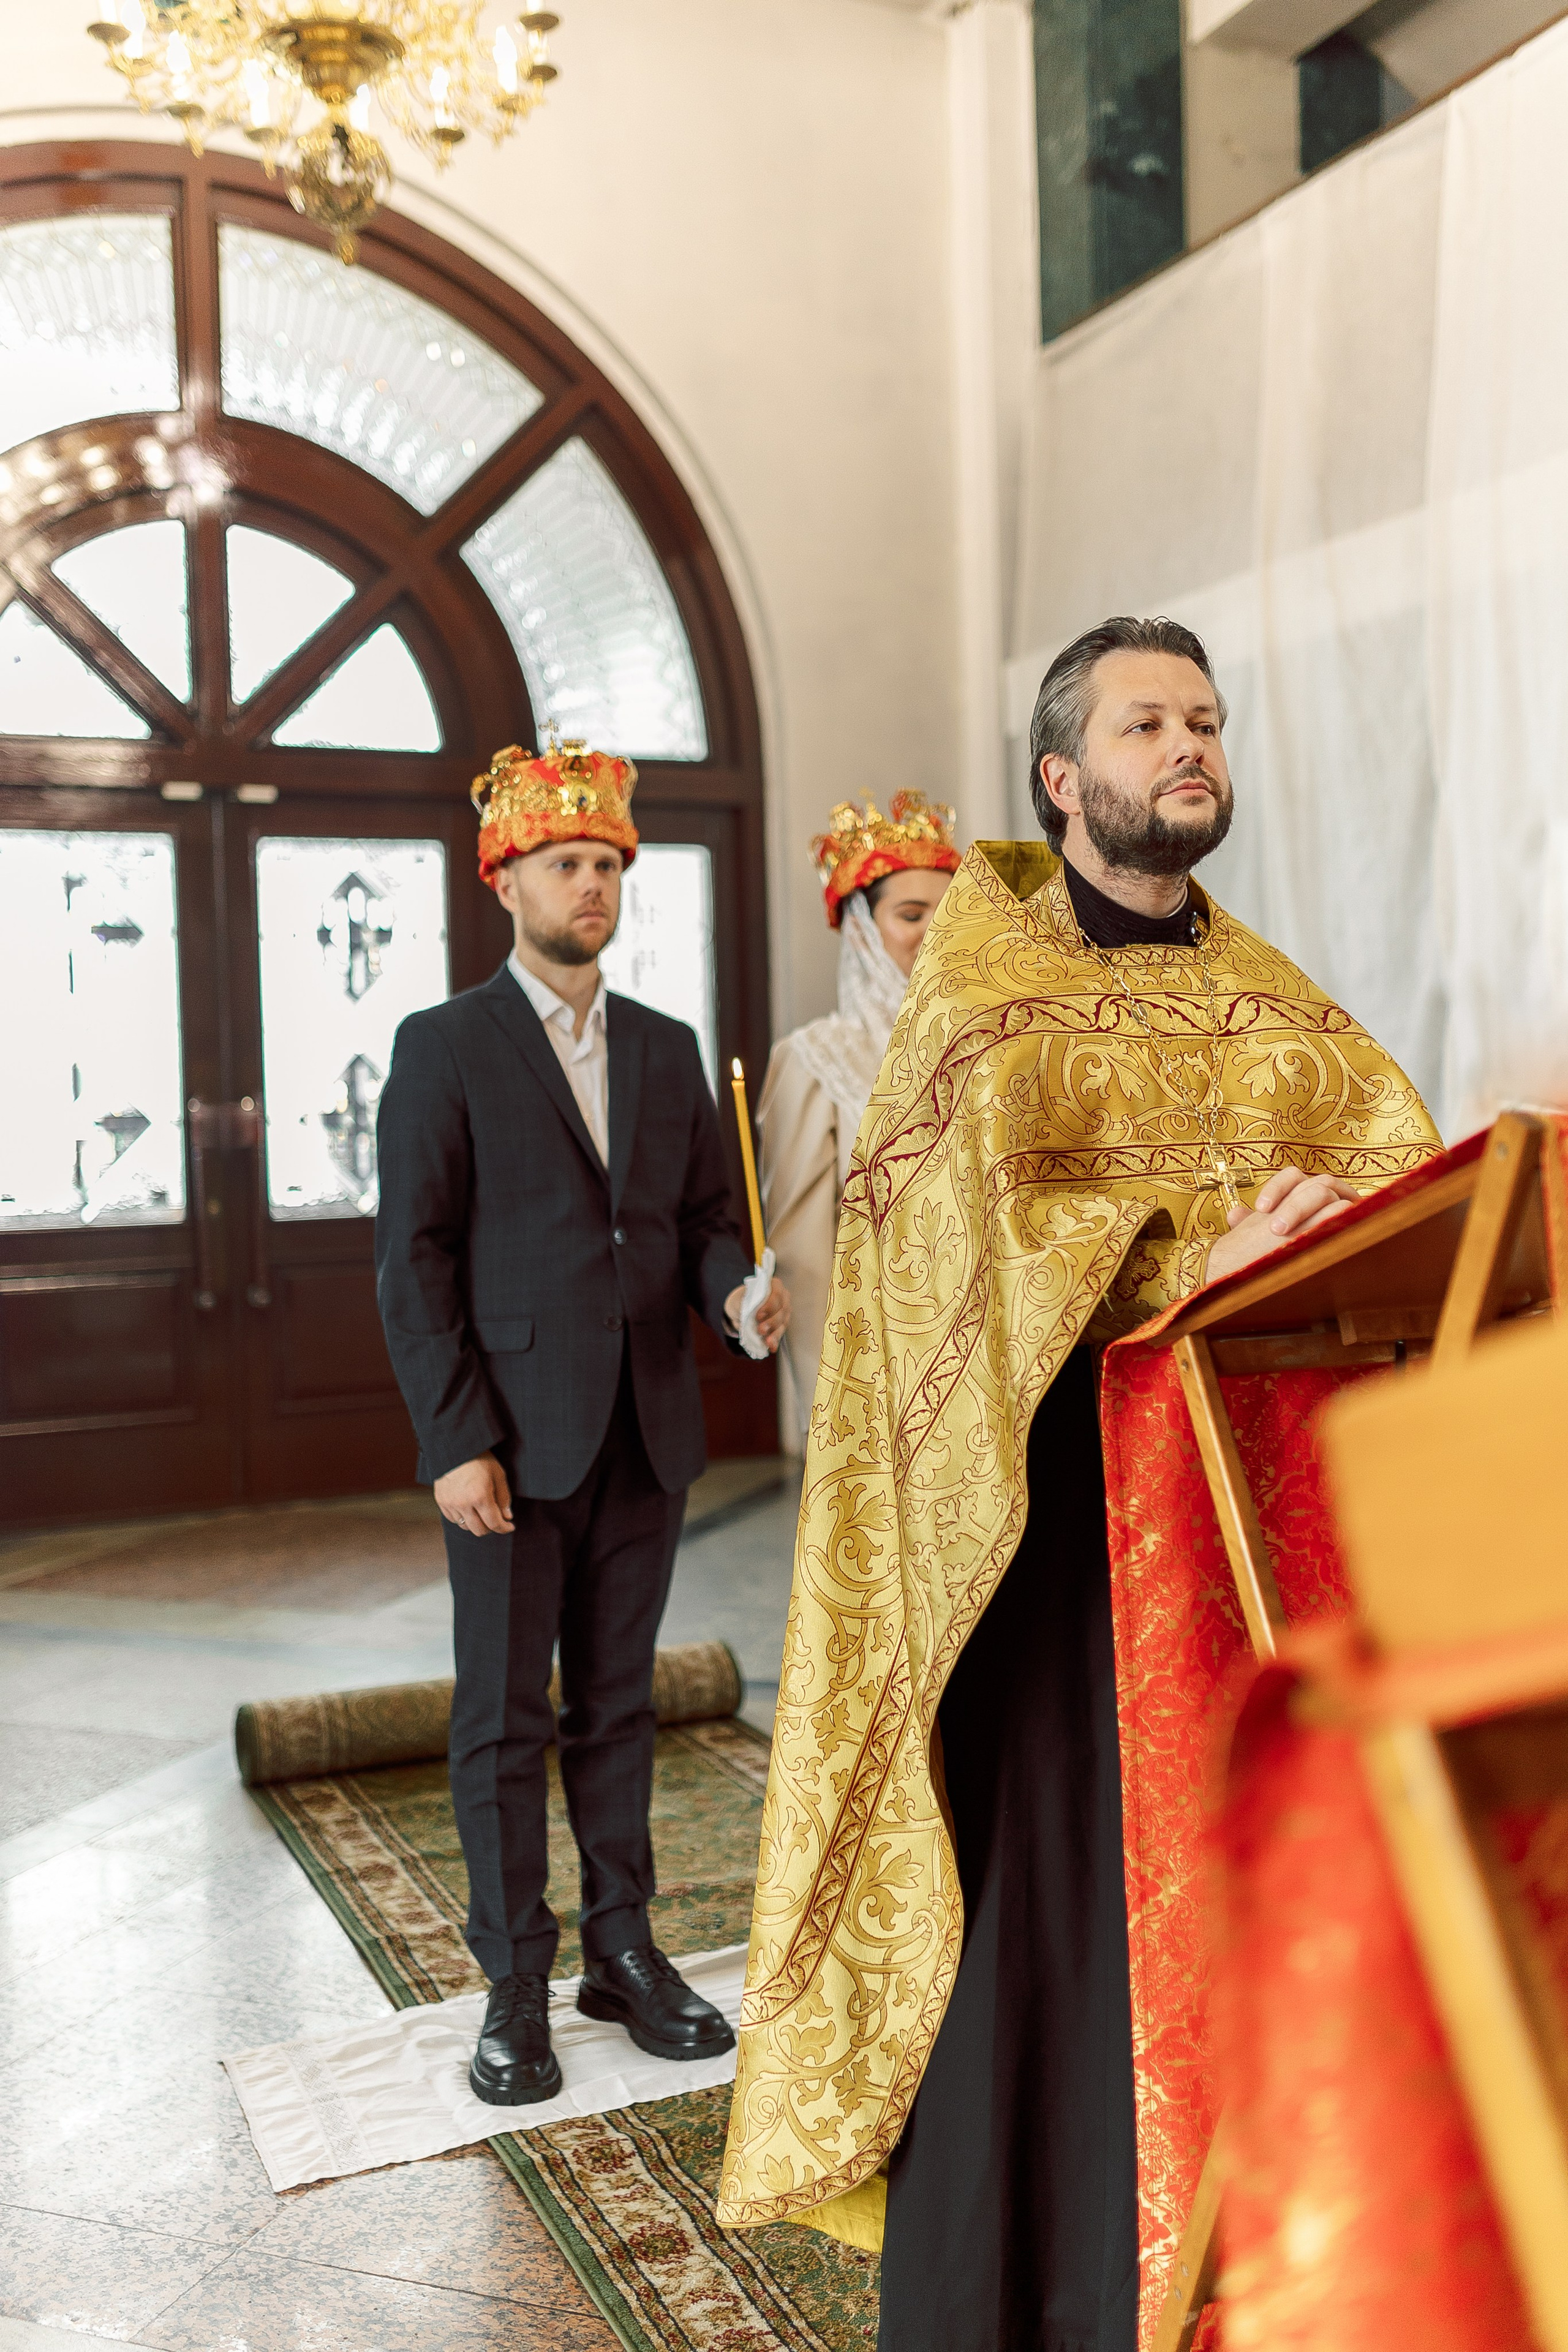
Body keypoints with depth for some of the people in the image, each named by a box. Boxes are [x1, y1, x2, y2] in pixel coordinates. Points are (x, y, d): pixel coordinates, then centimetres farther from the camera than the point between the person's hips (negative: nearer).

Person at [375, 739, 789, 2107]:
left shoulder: (667, 1050, 12)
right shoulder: (445, 1048, -2)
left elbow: (703, 1213, 13)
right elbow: (413, 1260, -6)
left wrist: (735, 1290, -10)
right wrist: (456, 1440, -13)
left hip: (645, 1435, 4)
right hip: (511, 1440, -4)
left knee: (620, 1703, 13)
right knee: (504, 1720, 5)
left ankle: (623, 1951, 26)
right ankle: (516, 1987, 17)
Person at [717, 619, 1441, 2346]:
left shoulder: (1276, 1003, 15)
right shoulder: (987, 994, 1)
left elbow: (1408, 1154, 3)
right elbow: (970, 1218, -14)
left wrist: (1352, 1217, -20)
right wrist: (1186, 1259, -26)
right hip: (1052, 1487, -4)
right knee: (1035, 1865, 1)